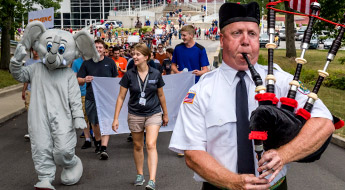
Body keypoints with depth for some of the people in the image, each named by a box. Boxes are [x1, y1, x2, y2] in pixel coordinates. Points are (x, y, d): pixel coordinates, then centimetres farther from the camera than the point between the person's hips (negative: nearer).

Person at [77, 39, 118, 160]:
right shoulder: (87, 63, 5)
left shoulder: (110, 62, 5)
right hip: (91, 97, 2)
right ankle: (97, 142, 38)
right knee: (94, 123, 13)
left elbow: (116, 79, 13)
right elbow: (79, 81, 5)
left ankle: (103, 148, -13)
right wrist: (85, 80, -18)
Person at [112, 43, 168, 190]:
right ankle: (140, 175, 32)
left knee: (151, 145, -15)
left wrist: (165, 114, 15)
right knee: (138, 146, 14)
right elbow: (121, 97, -1)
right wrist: (116, 118, -4)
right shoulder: (129, 75, -5)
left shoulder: (156, 74, -4)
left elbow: (161, 95, 8)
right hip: (135, 114, 2)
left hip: (153, 113, -1)